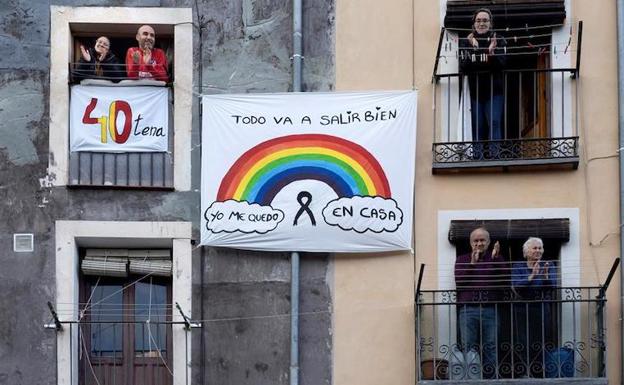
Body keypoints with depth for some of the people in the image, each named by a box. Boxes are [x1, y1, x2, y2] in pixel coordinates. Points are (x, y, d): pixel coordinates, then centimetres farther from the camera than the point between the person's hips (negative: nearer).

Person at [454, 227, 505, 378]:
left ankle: (490, 379, 1)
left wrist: (494, 259, -9)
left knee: (490, 349, -1)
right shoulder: (462, 260, 14)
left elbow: (501, 283, -1)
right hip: (468, 310, 0)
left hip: (490, 310, 0)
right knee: (469, 349, -2)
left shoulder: (496, 259, 14)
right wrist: (472, 263, -6)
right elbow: (459, 283, -1)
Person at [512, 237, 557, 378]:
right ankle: (523, 375, -7)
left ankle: (539, 375, 1)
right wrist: (532, 276, -25)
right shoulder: (518, 266, 4)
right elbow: (517, 287, -11)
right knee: (523, 346, -9)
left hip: (542, 311, 1)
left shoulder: (549, 265, 8)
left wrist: (545, 276, -26)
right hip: (522, 311, -1)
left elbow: (552, 286, -6)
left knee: (540, 347, -5)